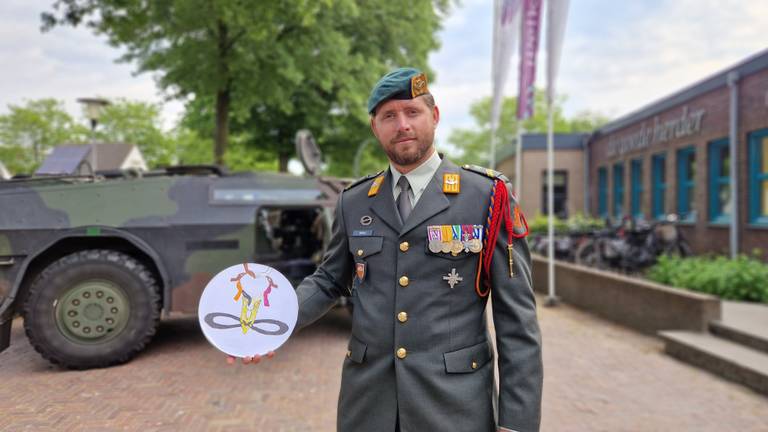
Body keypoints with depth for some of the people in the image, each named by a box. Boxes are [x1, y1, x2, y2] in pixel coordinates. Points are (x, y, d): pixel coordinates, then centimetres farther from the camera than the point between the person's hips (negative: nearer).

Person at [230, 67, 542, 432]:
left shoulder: (487, 196, -6)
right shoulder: (353, 202, 5)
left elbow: (516, 316, -6)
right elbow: (329, 281, 15)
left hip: (454, 401, -3)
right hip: (366, 399, 3)